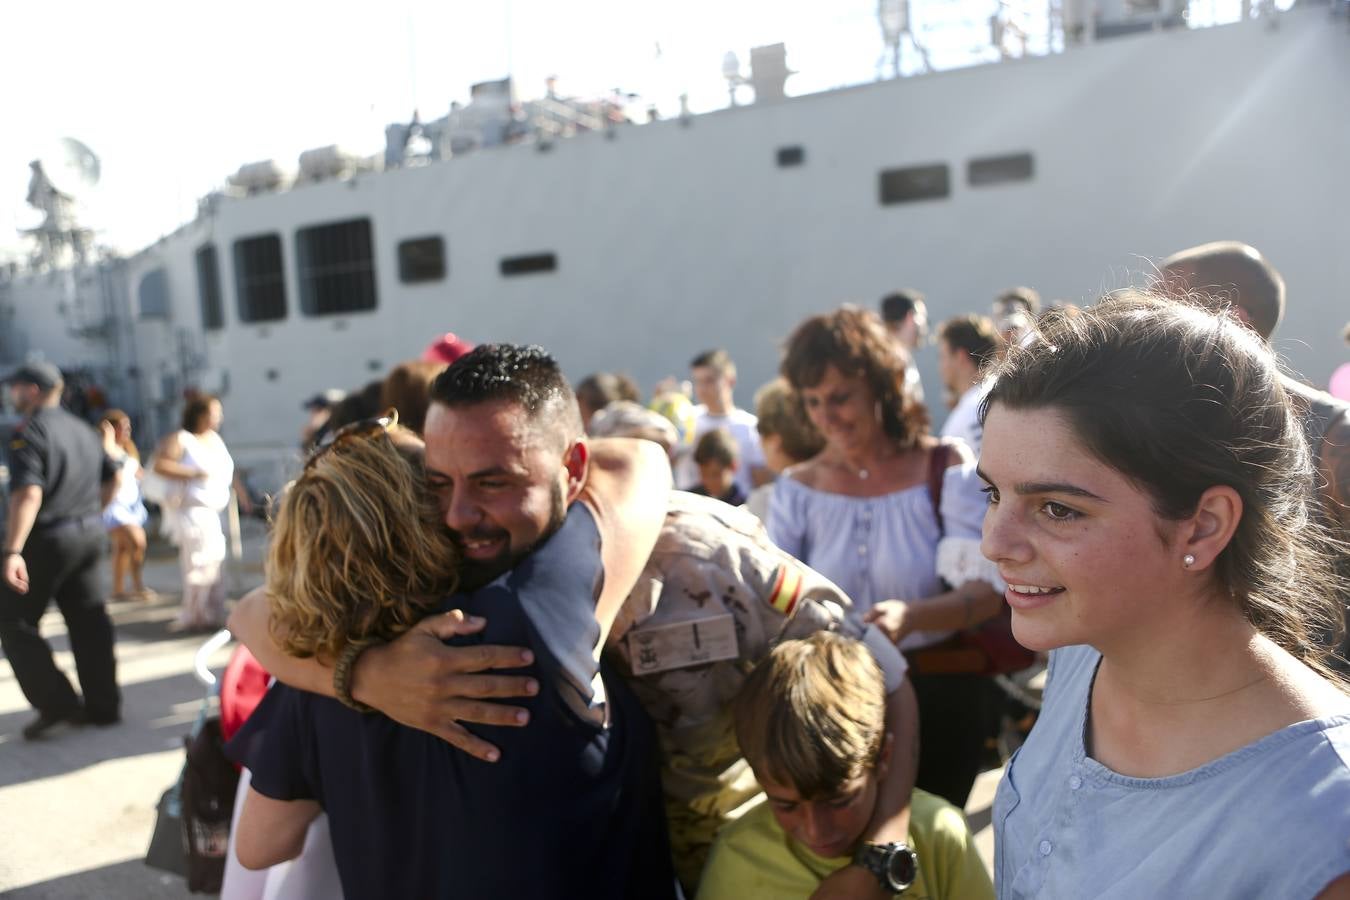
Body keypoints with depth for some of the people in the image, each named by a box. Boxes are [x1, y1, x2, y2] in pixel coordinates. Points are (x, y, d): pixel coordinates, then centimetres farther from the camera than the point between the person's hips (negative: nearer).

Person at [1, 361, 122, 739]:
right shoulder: (83, 430, 11)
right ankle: (103, 705, 16)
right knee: (88, 620, 12)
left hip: (47, 538, -7)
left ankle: (57, 704, -2)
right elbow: (113, 477, 19)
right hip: (90, 534, 8)